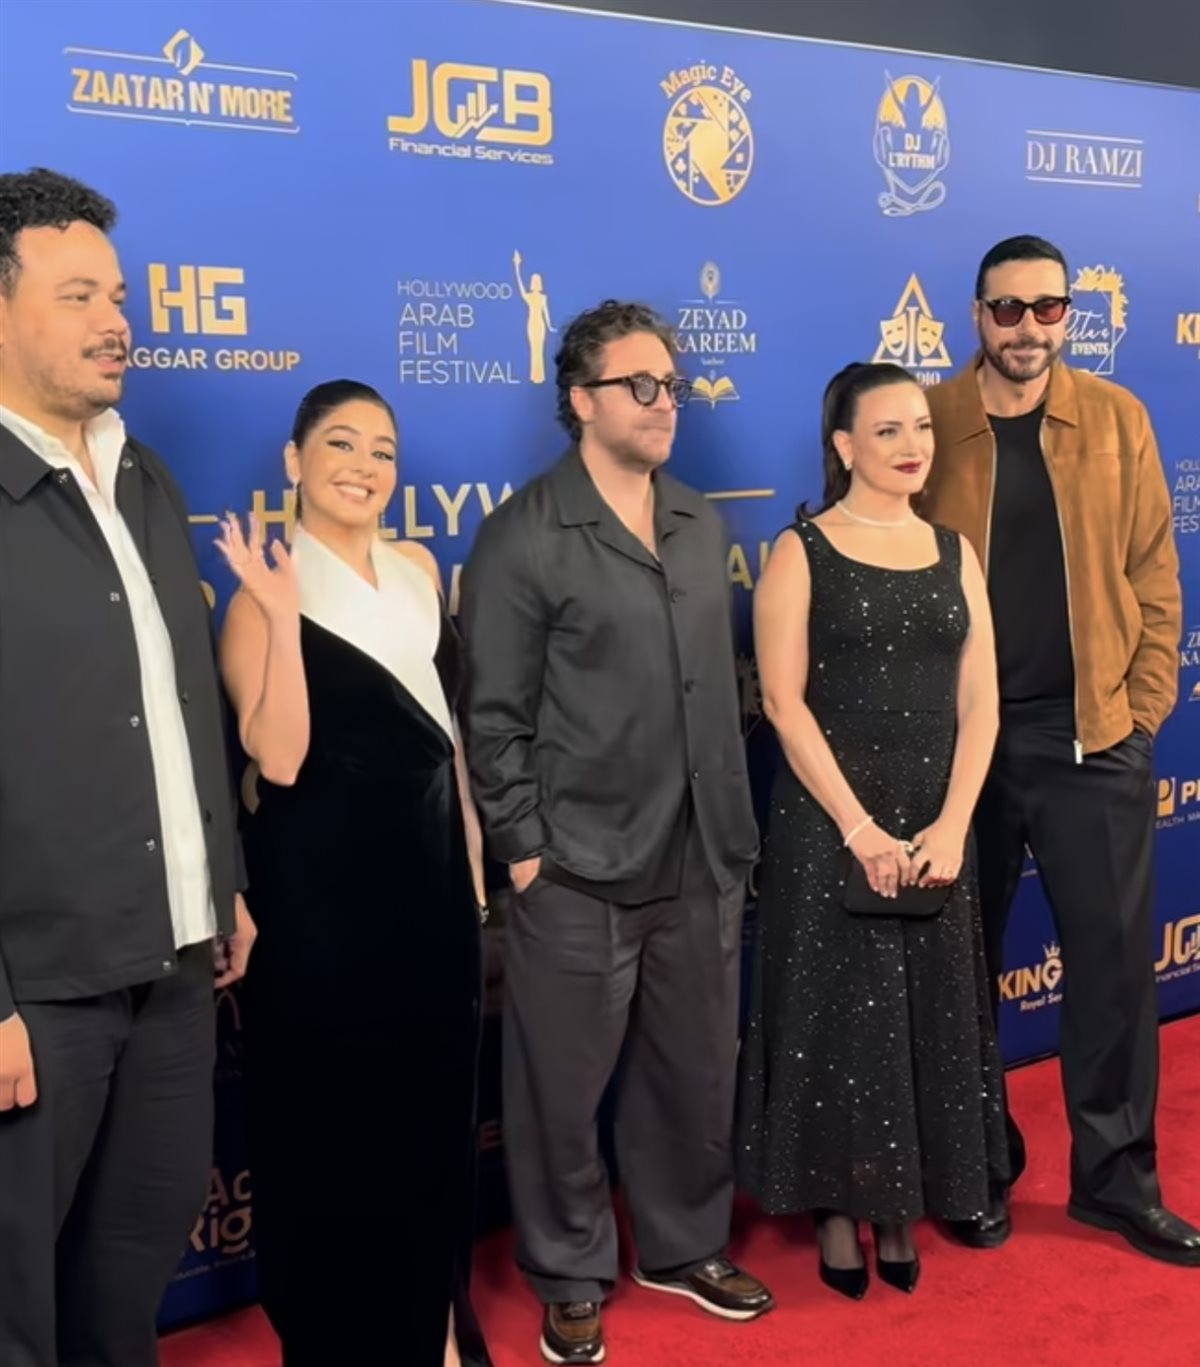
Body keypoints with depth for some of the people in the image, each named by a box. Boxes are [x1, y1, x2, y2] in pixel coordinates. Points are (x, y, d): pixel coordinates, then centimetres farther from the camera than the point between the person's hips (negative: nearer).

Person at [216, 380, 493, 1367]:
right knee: (334, 1116, 6)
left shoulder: (417, 569, 7)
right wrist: (282, 616, -27)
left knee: (432, 1106, 15)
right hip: (323, 889, -6)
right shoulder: (266, 593, -10)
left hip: (429, 872, 6)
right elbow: (279, 759, -21)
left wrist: (472, 857, 13)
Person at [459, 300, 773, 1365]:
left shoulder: (703, 525, 11)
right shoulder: (523, 537, -7)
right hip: (579, 872, -5)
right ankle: (571, 1280, 28)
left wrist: (735, 830, 12)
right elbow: (495, 716, -8)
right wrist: (524, 849, -10)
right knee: (566, 1089, 8)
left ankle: (685, 1246, 38)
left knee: (698, 1071, 16)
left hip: (702, 863, 6)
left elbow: (722, 685, 14)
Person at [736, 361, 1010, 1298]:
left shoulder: (954, 551, 8)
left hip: (936, 826, 4)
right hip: (829, 824, -4)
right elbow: (784, 702, -11)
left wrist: (952, 823, -8)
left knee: (930, 1016, 10)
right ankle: (838, 1210, 20)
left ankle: (902, 1208, 25)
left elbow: (979, 699, 4)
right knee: (840, 1011, 4)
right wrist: (860, 828, -16)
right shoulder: (802, 551, -4)